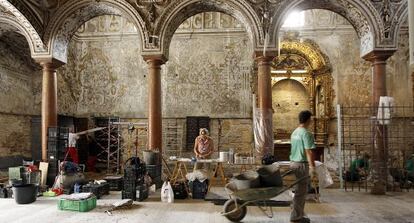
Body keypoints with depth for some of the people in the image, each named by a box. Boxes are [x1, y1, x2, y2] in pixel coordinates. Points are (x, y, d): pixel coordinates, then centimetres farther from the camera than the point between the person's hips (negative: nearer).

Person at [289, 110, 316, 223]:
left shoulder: (294, 132, 11)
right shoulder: (306, 134, -16)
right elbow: (309, 152, -21)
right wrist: (312, 167, -22)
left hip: (293, 163, 9)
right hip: (302, 164, -9)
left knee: (299, 190, 17)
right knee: (300, 191, -1)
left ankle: (299, 214, 25)